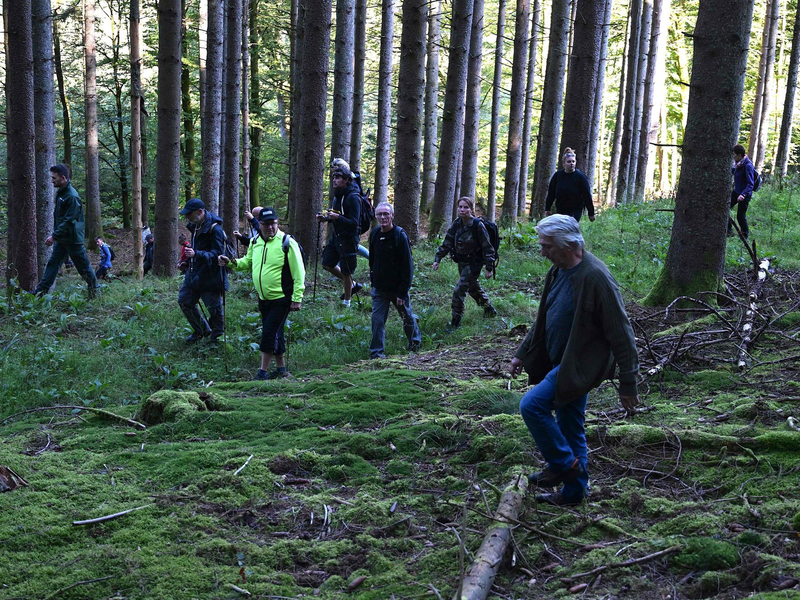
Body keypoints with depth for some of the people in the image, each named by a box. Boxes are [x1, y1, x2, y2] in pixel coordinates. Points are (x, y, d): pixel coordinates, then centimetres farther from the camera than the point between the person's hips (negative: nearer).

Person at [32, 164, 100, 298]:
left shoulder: (72, 196, -21)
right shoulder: (60, 192, 8)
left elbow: (69, 221, -23)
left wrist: (54, 236, -23)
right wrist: (55, 235, 16)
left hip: (72, 238, -9)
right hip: (61, 238, 9)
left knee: (83, 265, 3)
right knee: (52, 263, 8)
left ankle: (95, 290, 17)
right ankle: (40, 291, 10)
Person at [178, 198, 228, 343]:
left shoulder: (215, 229, -20)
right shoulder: (195, 226, 8)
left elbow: (217, 254, -25)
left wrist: (196, 254, -34)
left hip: (210, 276, -9)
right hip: (194, 274, 9)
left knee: (214, 307, 1)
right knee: (184, 301, 15)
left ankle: (217, 336, 19)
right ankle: (201, 330, 31)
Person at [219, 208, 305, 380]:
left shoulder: (287, 242, -14)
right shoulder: (255, 242, 6)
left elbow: (299, 273, -13)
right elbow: (248, 262, 22)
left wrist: (297, 298, -16)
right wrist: (232, 262, 3)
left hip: (282, 299, -7)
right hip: (263, 299, 7)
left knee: (269, 333, -9)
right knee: (274, 334, 15)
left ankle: (263, 372, 0)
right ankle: (281, 369, 28)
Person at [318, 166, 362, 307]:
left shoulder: (353, 197, -18)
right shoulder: (337, 195, 9)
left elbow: (354, 222, -23)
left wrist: (337, 217, -35)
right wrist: (325, 218, 3)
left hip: (348, 238, -9)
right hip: (336, 236, 9)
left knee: (345, 271, -1)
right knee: (327, 264, 14)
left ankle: (346, 302, 15)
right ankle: (352, 285, 30)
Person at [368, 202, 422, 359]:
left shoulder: (400, 235, -16)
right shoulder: (375, 234, 1)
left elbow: (407, 266, -16)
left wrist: (403, 292, -18)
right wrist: (373, 283, 13)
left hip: (397, 288, -4)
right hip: (379, 289, 4)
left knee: (407, 317, 16)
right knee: (377, 320, -3)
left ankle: (415, 341, 41)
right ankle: (376, 353, 4)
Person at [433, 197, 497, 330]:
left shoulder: (477, 225, -20)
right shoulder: (457, 224, -1)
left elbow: (487, 248, -16)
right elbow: (447, 243, 4)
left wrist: (489, 268, -16)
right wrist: (437, 259, -4)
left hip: (474, 263, -7)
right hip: (462, 262, 8)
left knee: (459, 291, -13)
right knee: (473, 287, 24)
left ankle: (456, 321, -2)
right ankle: (489, 309, 47)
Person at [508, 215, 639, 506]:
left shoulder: (595, 277, -23)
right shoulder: (558, 272, 5)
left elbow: (620, 333, -20)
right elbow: (544, 319, 18)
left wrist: (628, 384, -18)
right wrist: (521, 354, 17)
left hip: (580, 366, -9)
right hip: (562, 363, 9)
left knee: (532, 405, -15)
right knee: (569, 430, 16)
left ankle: (564, 463, 2)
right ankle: (574, 491, 28)